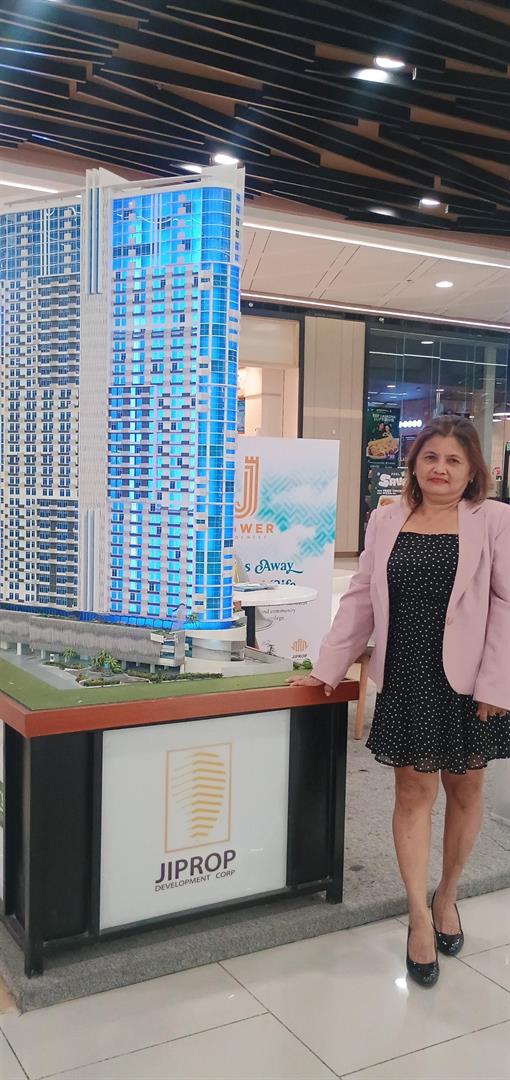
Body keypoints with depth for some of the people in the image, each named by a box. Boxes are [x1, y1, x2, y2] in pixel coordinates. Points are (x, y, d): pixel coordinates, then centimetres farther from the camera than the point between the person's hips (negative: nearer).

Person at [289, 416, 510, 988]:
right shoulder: (387, 520, 4)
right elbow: (360, 599, 6)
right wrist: (328, 667, 2)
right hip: (406, 679, 2)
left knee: (464, 790, 13)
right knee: (413, 793, 5)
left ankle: (446, 897, 35)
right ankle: (418, 917, 17)